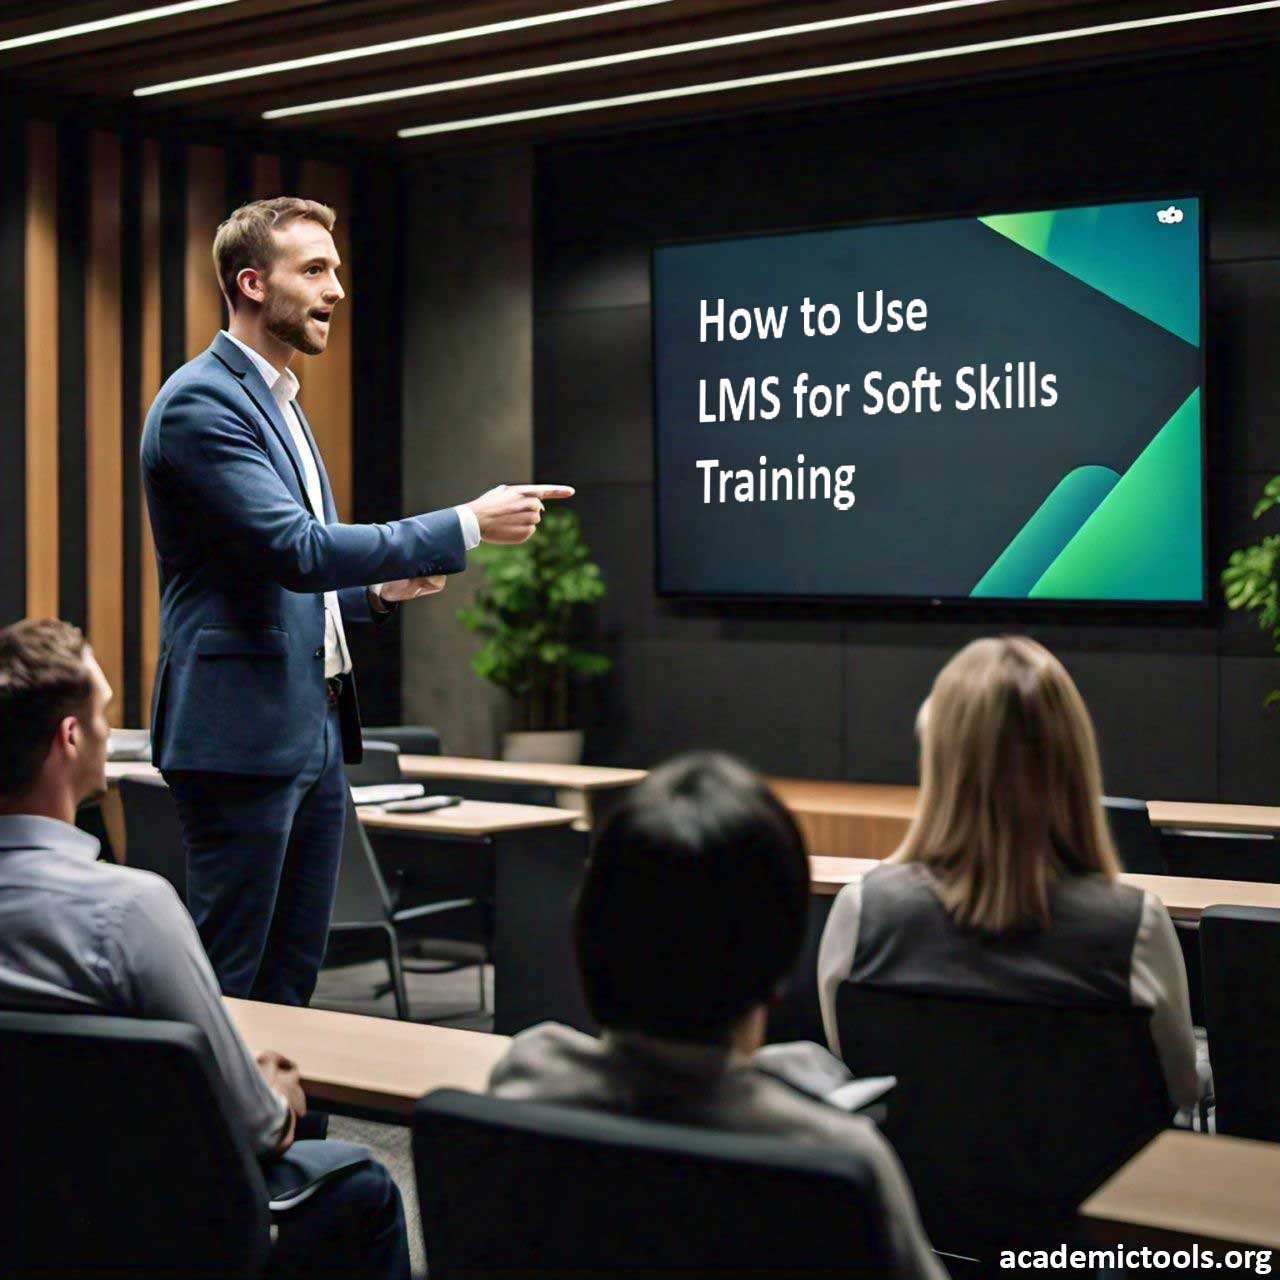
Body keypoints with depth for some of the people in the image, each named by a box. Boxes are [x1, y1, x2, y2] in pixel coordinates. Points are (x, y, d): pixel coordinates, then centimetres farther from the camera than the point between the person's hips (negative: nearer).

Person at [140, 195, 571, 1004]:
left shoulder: (278, 400, 18)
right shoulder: (200, 403, -12)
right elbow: (297, 549, -22)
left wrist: (381, 589, 6)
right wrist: (469, 526, -21)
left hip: (316, 732, 9)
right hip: (245, 732, -9)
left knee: (293, 976, 14)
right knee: (228, 987, -1)